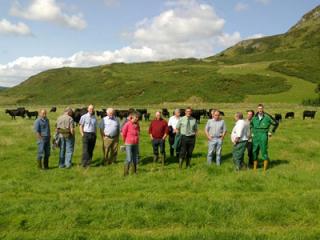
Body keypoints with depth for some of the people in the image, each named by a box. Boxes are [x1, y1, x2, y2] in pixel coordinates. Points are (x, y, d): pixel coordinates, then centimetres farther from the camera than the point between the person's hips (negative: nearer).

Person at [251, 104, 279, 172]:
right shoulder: (254, 118, 6)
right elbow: (251, 124, 28)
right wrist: (252, 132, 17)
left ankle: (265, 169, 7)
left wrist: (271, 132, 3)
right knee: (254, 152, 7)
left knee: (264, 152, -1)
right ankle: (254, 169, 16)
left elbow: (276, 123, 3)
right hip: (255, 137, 4)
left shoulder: (267, 117, -7)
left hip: (263, 137, -4)